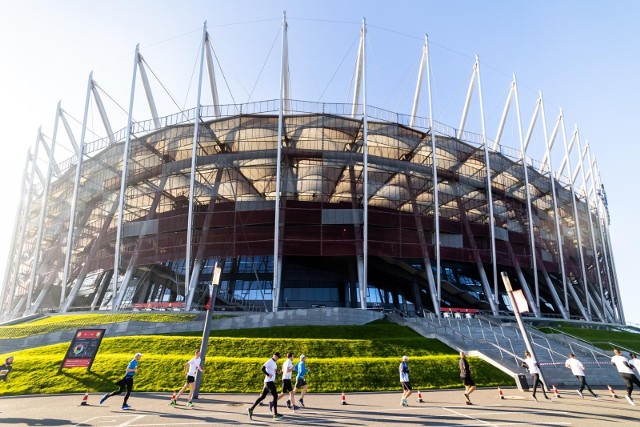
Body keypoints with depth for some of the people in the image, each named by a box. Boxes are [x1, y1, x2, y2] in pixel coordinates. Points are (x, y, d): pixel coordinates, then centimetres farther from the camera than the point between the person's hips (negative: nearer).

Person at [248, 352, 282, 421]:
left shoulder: (274, 363, 17)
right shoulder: (270, 361, -12)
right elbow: (263, 368, -22)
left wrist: (277, 372, 5)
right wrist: (268, 375, -22)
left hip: (270, 382, 9)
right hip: (269, 381, -9)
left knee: (262, 397, 11)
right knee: (275, 396, -8)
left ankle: (251, 409, 16)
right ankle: (275, 415, -5)